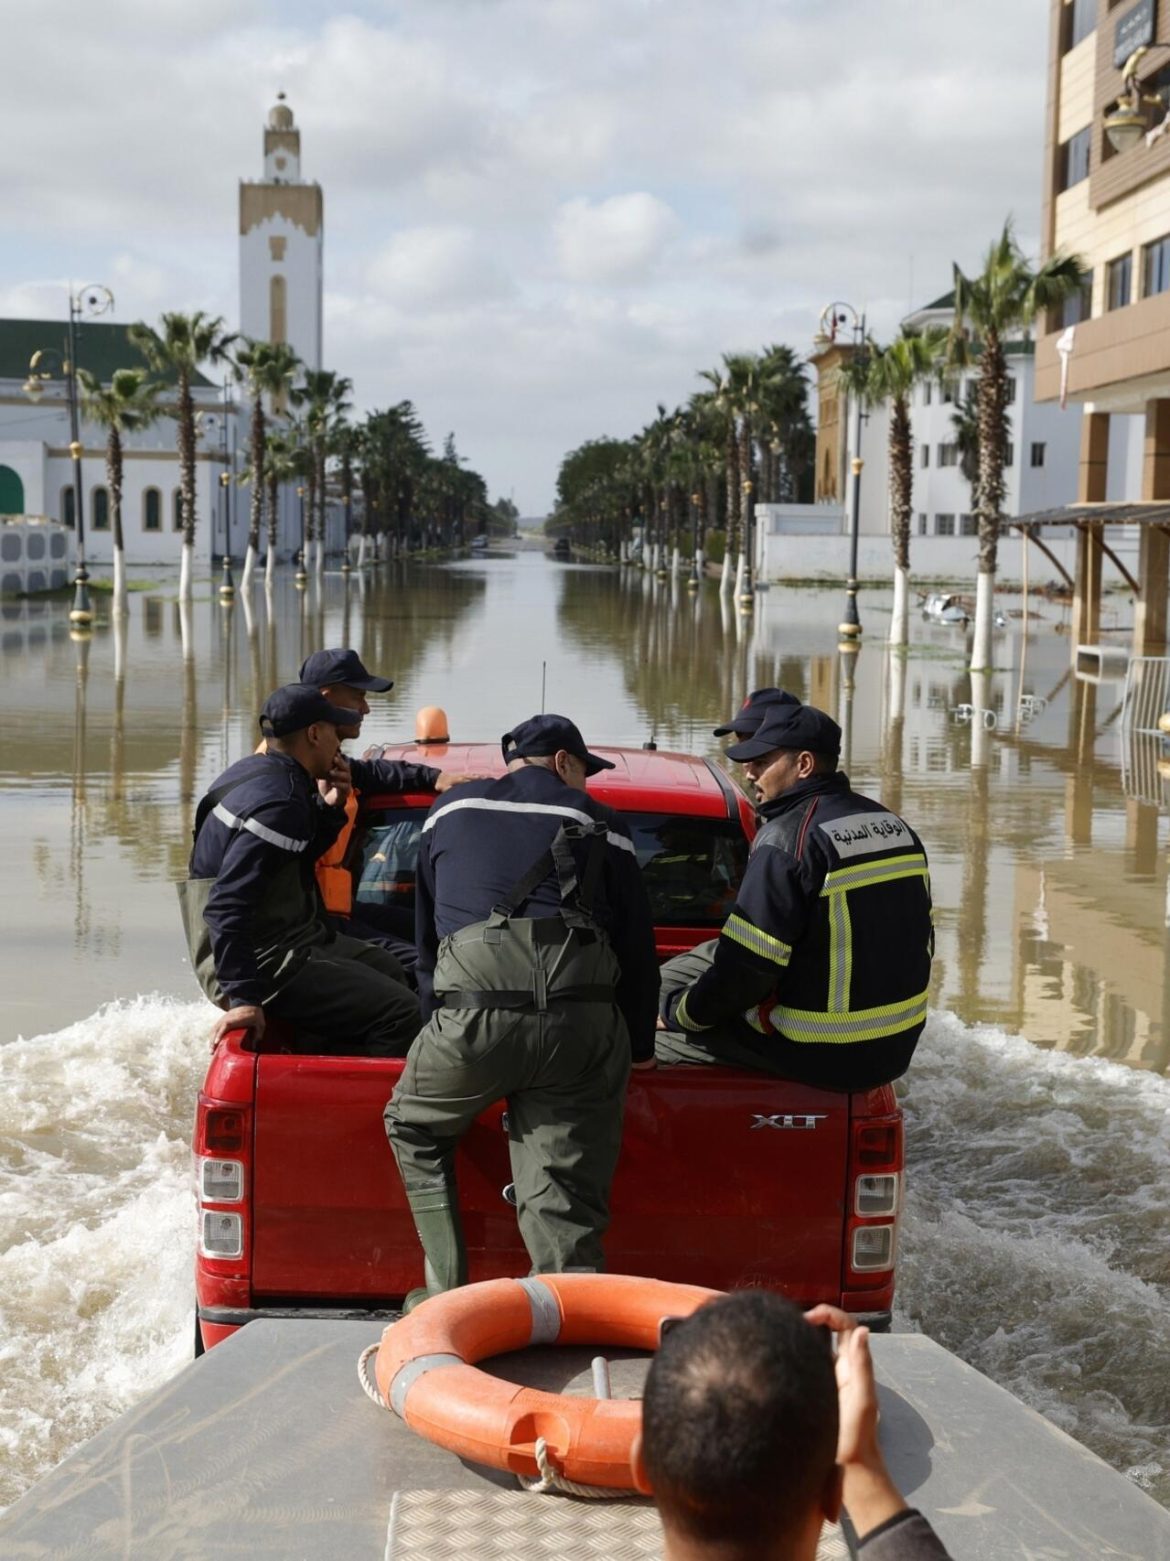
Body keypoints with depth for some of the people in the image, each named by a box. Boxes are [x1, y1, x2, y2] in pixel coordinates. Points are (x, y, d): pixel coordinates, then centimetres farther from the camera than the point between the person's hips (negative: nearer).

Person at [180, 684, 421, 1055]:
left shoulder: (258, 772, 9)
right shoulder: (276, 802, -23)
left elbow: (302, 857, 23)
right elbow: (227, 907, -30)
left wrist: (329, 809, 5)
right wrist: (244, 998, -32)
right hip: (266, 963, -11)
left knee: (386, 968, 25)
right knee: (400, 1012, -15)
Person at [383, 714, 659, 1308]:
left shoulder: (451, 809, 25)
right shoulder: (602, 825, 21)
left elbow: (425, 933, 31)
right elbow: (638, 947, 20)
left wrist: (433, 1023, 39)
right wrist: (639, 1048, 29)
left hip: (473, 1012, 0)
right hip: (584, 1022, 0)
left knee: (413, 1128, 25)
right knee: (565, 1197, 4)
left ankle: (446, 1292, 20)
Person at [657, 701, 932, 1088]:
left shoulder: (787, 839, -18)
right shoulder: (896, 827, 8)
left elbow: (745, 970, -19)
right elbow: (919, 943, 16)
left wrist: (678, 1013, -3)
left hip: (822, 1057, -9)